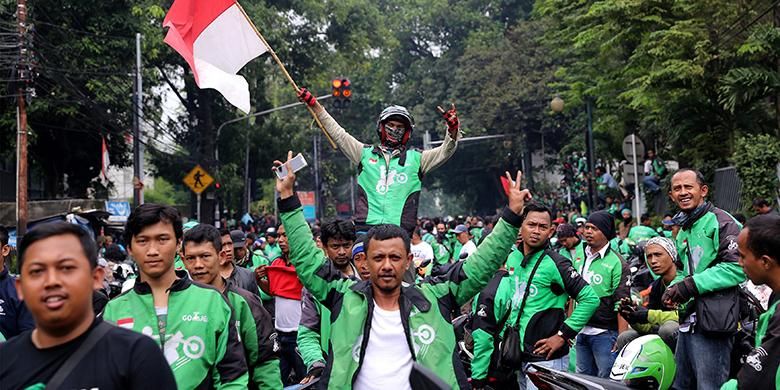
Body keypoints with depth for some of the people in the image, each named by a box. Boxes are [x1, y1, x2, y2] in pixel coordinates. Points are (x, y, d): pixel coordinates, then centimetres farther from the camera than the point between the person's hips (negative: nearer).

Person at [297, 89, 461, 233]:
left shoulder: (416, 158, 15)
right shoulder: (366, 152, 18)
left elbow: (445, 151, 6)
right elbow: (337, 133, 16)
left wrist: (453, 129, -14)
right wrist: (314, 104, 13)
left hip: (399, 230, 0)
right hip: (366, 227, 1)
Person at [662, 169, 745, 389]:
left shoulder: (721, 222, -8)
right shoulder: (683, 232, 21)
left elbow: (737, 267, -19)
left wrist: (692, 285, -18)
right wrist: (675, 288, 9)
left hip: (712, 322, -10)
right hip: (688, 322, 10)